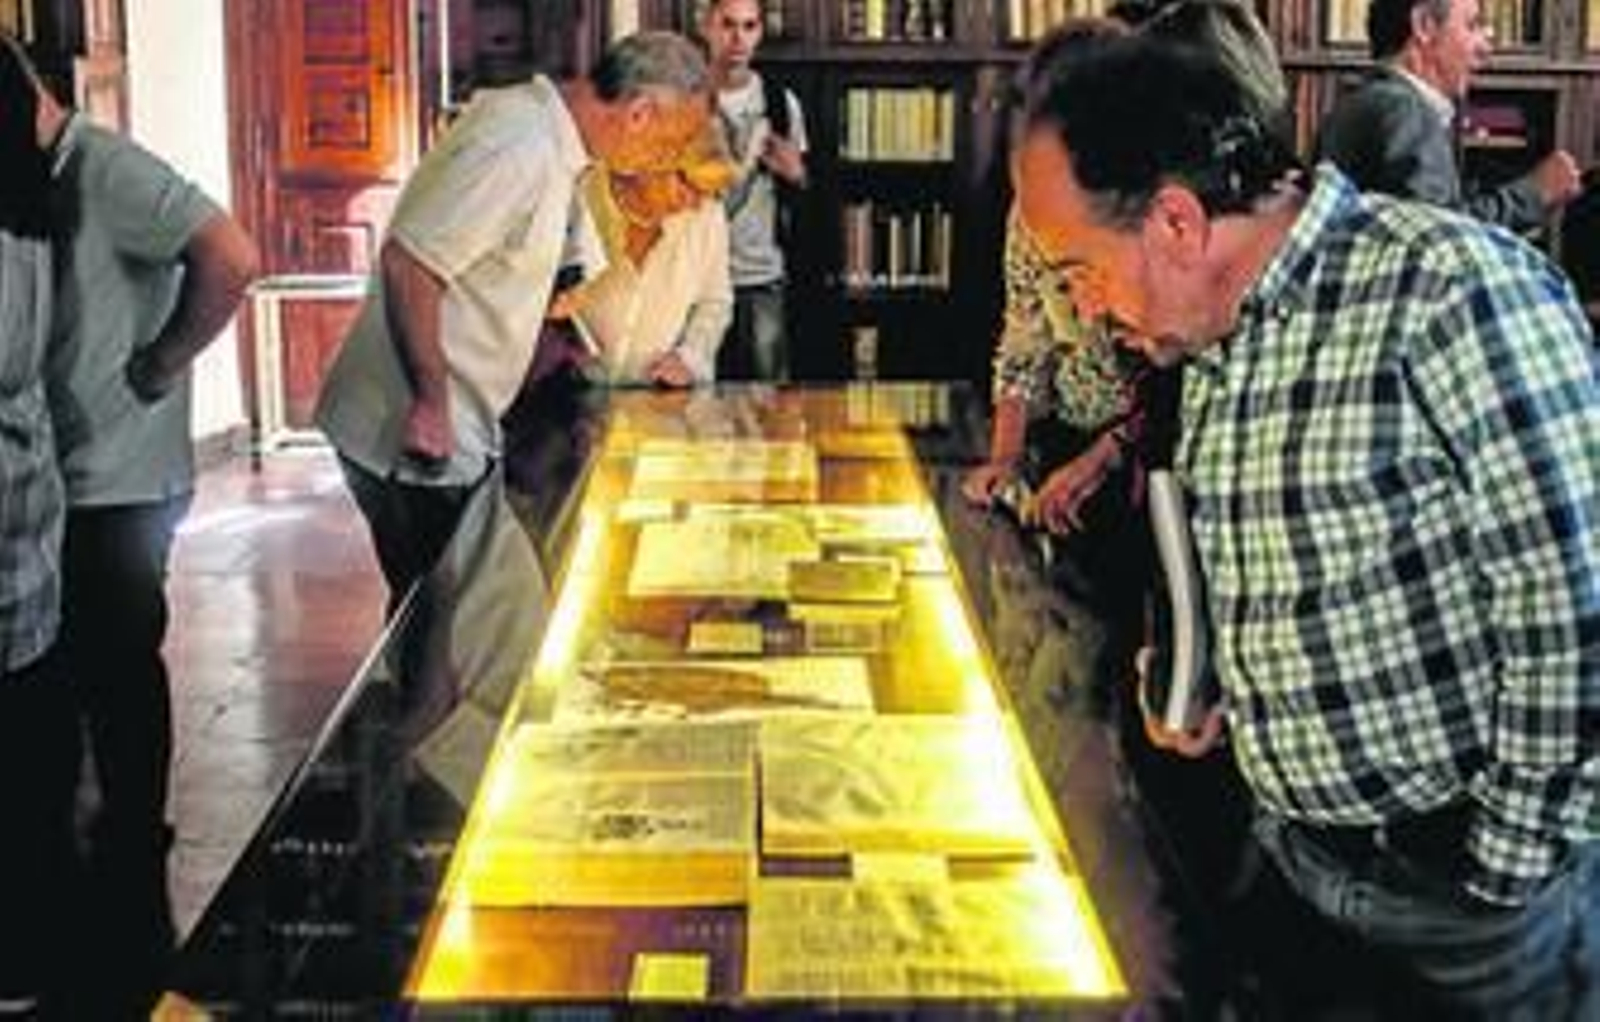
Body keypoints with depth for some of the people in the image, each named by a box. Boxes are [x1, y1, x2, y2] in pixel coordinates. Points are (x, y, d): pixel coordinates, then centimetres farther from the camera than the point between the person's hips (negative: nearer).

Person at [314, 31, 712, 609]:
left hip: (450, 432, 9)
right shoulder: (523, 150, -22)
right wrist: (430, 404, -24)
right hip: (412, 433, -9)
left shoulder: (535, 118, 9)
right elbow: (408, 262, -28)